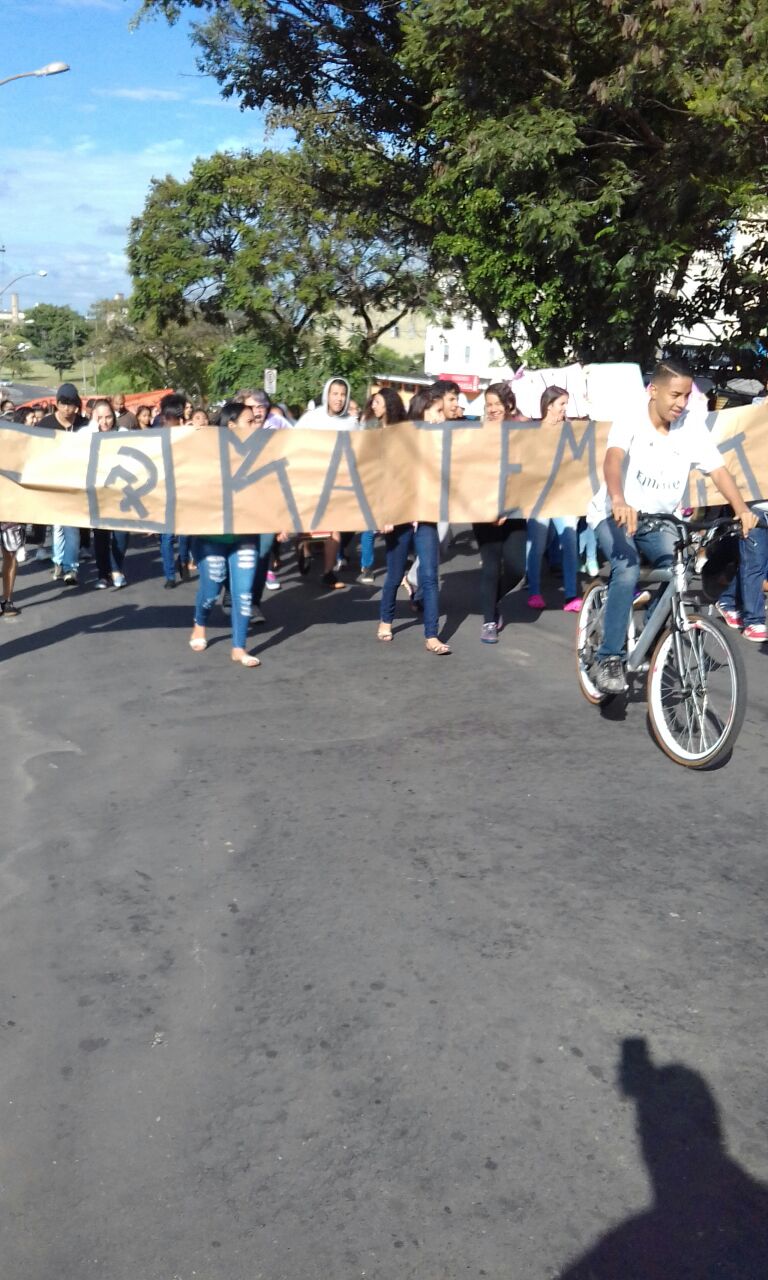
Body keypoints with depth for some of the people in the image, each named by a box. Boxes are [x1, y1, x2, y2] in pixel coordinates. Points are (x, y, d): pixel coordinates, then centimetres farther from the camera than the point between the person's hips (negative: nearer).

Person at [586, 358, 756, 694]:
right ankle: (610, 659, -20)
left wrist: (741, 508, -34)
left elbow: (717, 469, -16)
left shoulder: (693, 426, -9)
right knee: (627, 569, -30)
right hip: (615, 515, -4)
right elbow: (614, 458, -37)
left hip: (659, 520, 4)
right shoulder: (631, 419, -19)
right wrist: (618, 501, -57)